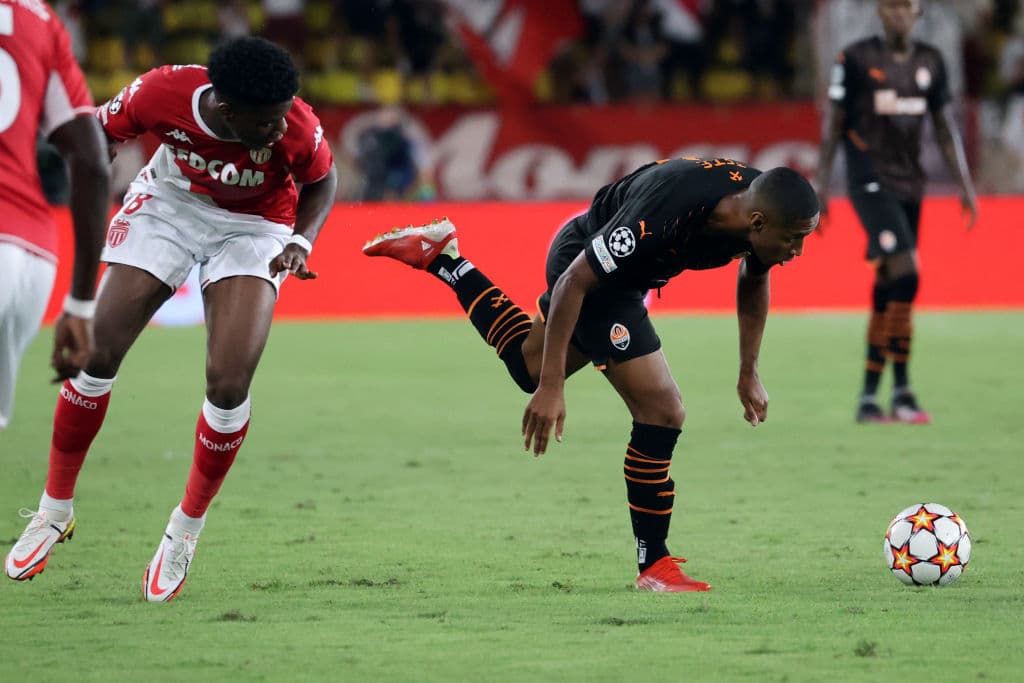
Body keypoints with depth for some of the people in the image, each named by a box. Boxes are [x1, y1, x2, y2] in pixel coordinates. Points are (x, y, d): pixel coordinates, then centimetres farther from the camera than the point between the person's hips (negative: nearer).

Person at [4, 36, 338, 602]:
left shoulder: (296, 128, -32)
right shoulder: (162, 93, -32)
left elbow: (322, 182, -6)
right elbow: (98, 132, -9)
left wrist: (300, 243, -21)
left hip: (253, 226, -1)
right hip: (171, 200, 1)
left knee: (229, 383, -16)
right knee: (97, 353, -6)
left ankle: (188, 527, 8)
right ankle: (55, 508, 14)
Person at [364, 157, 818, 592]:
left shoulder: (765, 209, -21)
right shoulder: (662, 217, -42)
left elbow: (753, 280, 4)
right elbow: (573, 283, -31)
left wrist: (749, 373, 6)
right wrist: (552, 388, -31)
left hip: (626, 270, 8)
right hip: (583, 270, -8)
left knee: (529, 367, 28)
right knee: (662, 412, -14)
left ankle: (440, 258, 37)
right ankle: (653, 567, -1)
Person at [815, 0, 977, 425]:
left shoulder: (930, 63, 10)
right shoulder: (856, 59, -4)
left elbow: (945, 127, 15)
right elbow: (834, 124, 0)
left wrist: (964, 184, 9)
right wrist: (821, 183, -2)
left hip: (909, 184, 5)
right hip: (870, 182, -5)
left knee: (887, 291, 7)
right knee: (905, 274, -19)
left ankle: (868, 397, 13)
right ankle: (902, 390, -16)